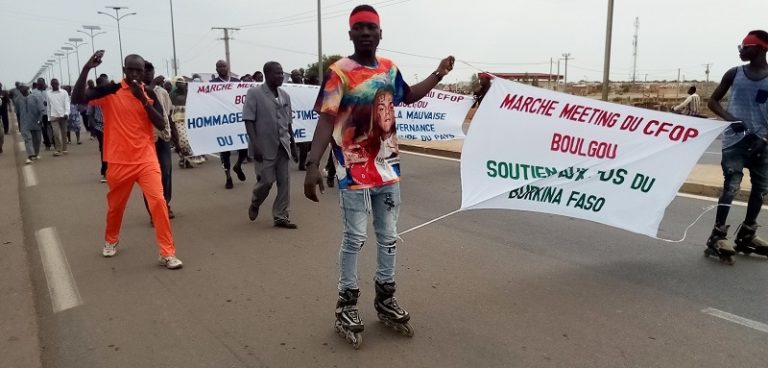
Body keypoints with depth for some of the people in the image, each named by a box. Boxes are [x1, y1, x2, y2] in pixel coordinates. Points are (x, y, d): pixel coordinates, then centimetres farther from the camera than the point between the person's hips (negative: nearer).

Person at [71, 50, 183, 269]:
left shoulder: (149, 94, 4)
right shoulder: (110, 91, -2)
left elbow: (161, 125, -5)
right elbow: (77, 99, -15)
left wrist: (143, 100, -16)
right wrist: (87, 68, -23)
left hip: (146, 159, 0)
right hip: (119, 161, 0)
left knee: (158, 201, -13)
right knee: (115, 205, 16)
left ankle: (167, 253, -7)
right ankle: (111, 240, 45)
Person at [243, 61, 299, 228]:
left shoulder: (285, 96, 10)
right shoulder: (254, 93, -6)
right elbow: (249, 121, -10)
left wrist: (293, 144, 13)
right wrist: (255, 144, -18)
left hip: (283, 146, 5)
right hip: (265, 145, -5)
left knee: (284, 181, 2)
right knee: (266, 180, -2)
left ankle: (281, 217, 11)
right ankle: (255, 204, 29)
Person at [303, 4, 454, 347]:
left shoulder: (389, 68, 6)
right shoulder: (338, 72, -12)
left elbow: (408, 96, 25)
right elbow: (326, 121, -17)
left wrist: (438, 75, 17)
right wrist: (313, 165, -26)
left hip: (387, 168, 6)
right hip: (354, 171, -6)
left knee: (388, 236, 14)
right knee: (354, 238, 2)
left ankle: (385, 298, 31)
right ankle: (346, 304, 19)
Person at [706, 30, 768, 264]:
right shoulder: (734, 74, 4)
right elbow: (713, 101, 8)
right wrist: (730, 119, -10)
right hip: (735, 140, -2)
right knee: (731, 186, -11)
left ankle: (746, 235, 23)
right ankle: (718, 235, -8)